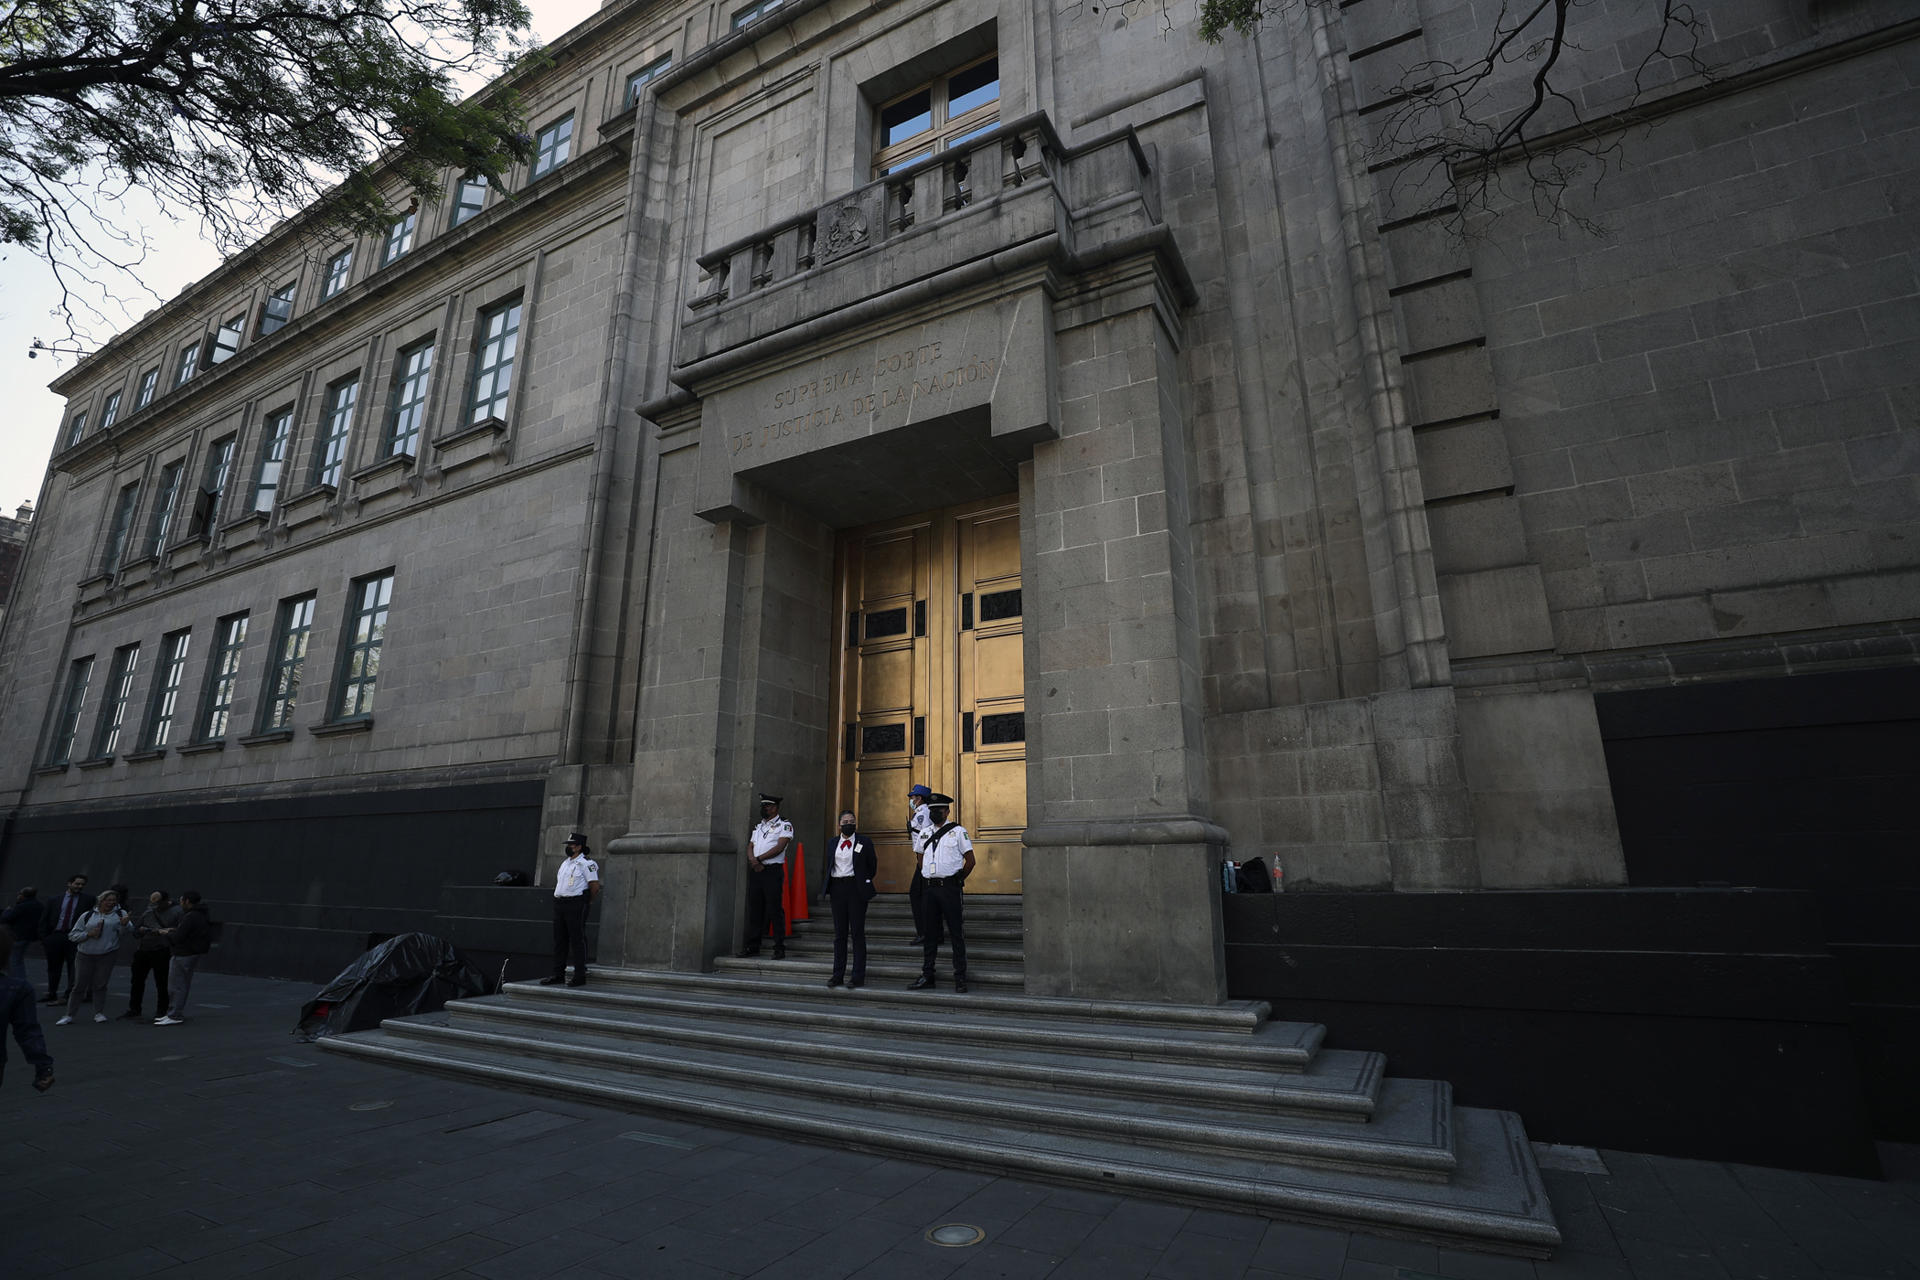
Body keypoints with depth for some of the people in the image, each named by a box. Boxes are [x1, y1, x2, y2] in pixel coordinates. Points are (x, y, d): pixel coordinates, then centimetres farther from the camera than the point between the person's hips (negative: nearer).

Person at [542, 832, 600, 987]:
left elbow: (595, 886, -12)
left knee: (577, 940, -5)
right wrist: (558, 899, 17)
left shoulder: (586, 863, -10)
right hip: (559, 904, 8)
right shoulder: (565, 862, 16)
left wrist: (588, 902, -1)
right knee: (559, 940, 10)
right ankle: (558, 975, 18)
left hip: (576, 905, -8)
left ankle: (580, 976, 0)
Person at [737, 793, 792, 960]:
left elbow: (779, 848, -11)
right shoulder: (759, 826, 21)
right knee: (754, 909, 8)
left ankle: (779, 948, -1)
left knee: (775, 909, -6)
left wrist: (758, 859, -11)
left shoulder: (784, 825, 0)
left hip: (773, 870, -6)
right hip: (756, 871, 6)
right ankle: (753, 946, 16)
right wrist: (753, 860, -7)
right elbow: (750, 847, 15)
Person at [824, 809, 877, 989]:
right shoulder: (833, 843, 11)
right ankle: (838, 975, 16)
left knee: (857, 933, -2)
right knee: (839, 933, 9)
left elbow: (872, 865, 6)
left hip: (856, 889, -4)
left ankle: (858, 976, 3)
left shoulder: (864, 842, 0)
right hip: (837, 889, 4)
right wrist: (828, 890, 10)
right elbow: (828, 866, 17)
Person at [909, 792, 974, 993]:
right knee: (930, 933, 10)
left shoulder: (957, 831, -2)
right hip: (930, 887, 5)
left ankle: (960, 977, 5)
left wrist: (957, 880, -1)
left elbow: (970, 860, -2)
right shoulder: (925, 834, 13)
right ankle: (927, 976, 18)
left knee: (955, 932, -1)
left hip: (949, 888, -5)